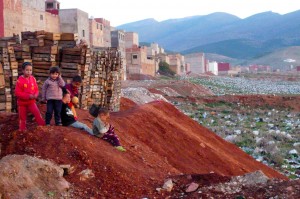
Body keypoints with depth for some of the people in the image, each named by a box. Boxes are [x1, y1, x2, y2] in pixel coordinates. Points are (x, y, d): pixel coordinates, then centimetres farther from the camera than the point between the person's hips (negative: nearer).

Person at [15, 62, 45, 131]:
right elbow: (17, 93, -19)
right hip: (22, 102, -3)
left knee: (38, 114, -7)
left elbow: (36, 89, 5)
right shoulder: (20, 80, -18)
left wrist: (35, 95, -18)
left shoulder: (33, 79, -5)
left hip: (31, 102, 3)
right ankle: (22, 131, 22)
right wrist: (28, 96, -26)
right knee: (22, 118, 9)